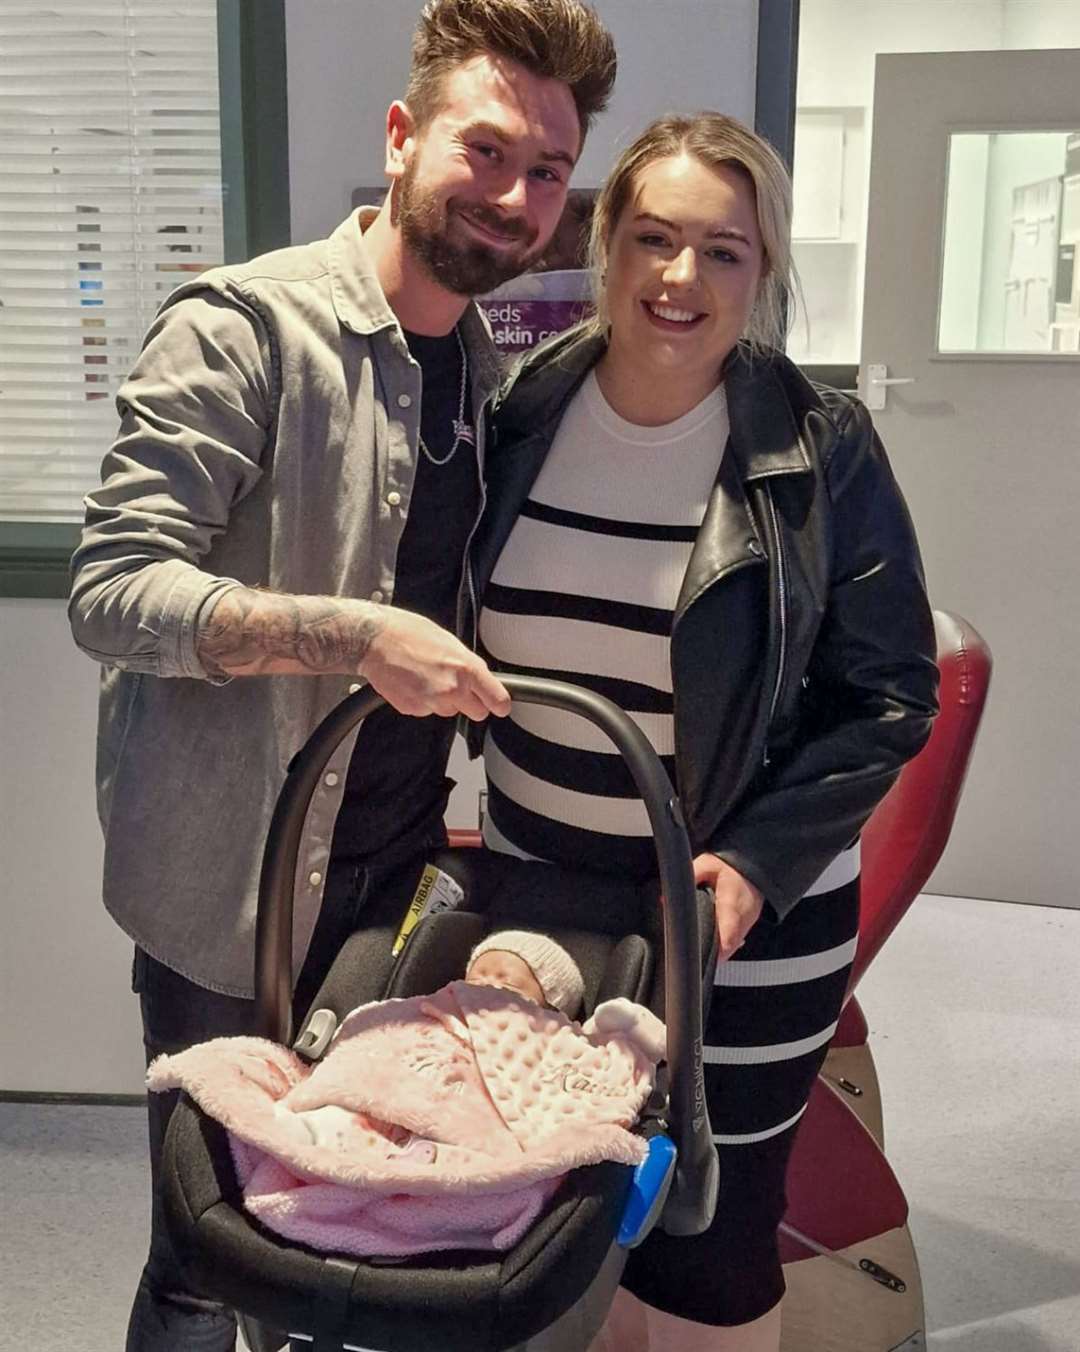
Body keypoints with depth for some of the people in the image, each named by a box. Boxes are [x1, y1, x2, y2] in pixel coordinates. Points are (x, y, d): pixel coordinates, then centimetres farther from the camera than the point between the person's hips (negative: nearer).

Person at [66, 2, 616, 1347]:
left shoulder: (492, 372, 8)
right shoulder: (245, 327, -15)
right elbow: (111, 590, -20)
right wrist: (354, 635, -30)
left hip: (390, 878, 6)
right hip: (234, 888, -6)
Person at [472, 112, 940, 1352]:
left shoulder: (822, 452, -13)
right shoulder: (518, 414, -2)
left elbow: (890, 696, -8)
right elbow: (464, 643, 9)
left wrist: (755, 859, -18)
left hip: (736, 912, -3)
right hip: (536, 890, 4)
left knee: (707, 1251, 11)